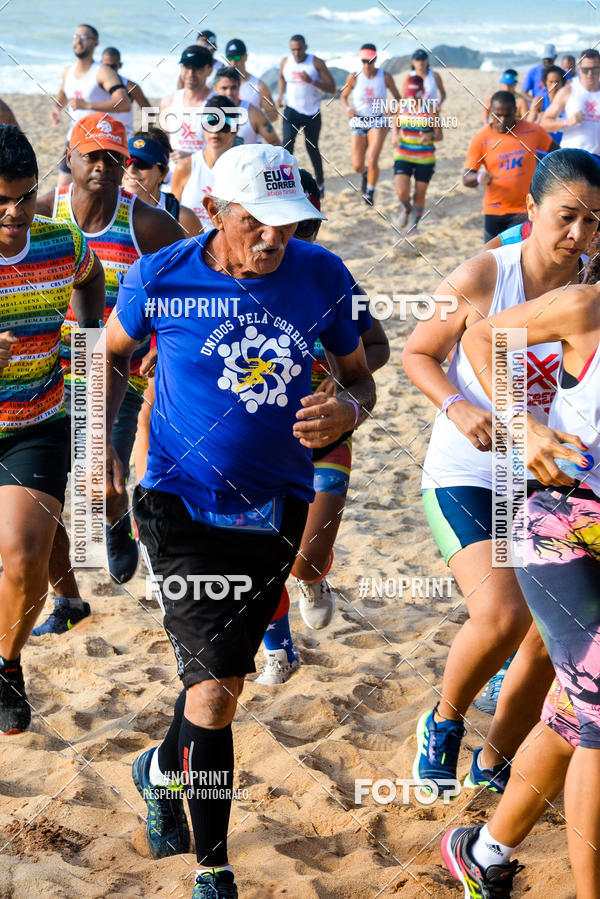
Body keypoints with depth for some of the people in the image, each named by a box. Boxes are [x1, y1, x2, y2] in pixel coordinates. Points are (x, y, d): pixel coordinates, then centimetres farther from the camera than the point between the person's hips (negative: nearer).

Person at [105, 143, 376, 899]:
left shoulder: (322, 277, -6)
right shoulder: (159, 278, -11)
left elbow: (360, 378, 4)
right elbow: (113, 353, 8)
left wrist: (348, 409, -20)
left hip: (276, 507, 4)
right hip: (181, 504, -3)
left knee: (222, 679, 19)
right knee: (215, 690, -12)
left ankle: (161, 770, 51)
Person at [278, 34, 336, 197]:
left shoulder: (317, 63, -10)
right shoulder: (285, 62, 0)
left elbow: (332, 88, -13)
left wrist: (312, 81, -27)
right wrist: (281, 95, 6)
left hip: (312, 112, -2)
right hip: (291, 110, 2)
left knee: (312, 148, 9)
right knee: (287, 144, -15)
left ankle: (320, 184, 29)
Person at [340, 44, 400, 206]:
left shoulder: (385, 77, -5)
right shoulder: (354, 77, -5)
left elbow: (397, 98, 6)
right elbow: (343, 96, 9)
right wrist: (347, 108, -12)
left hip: (378, 122, -2)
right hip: (358, 122, 2)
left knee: (372, 159, -20)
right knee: (357, 166, 0)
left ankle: (370, 192, 5)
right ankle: (366, 174, 40)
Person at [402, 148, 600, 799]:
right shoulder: (480, 279, -13)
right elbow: (418, 355, -1)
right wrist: (459, 408, -19)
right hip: (466, 476, -4)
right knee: (500, 617, -25)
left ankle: (493, 761, 33)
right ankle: (444, 722, 7)